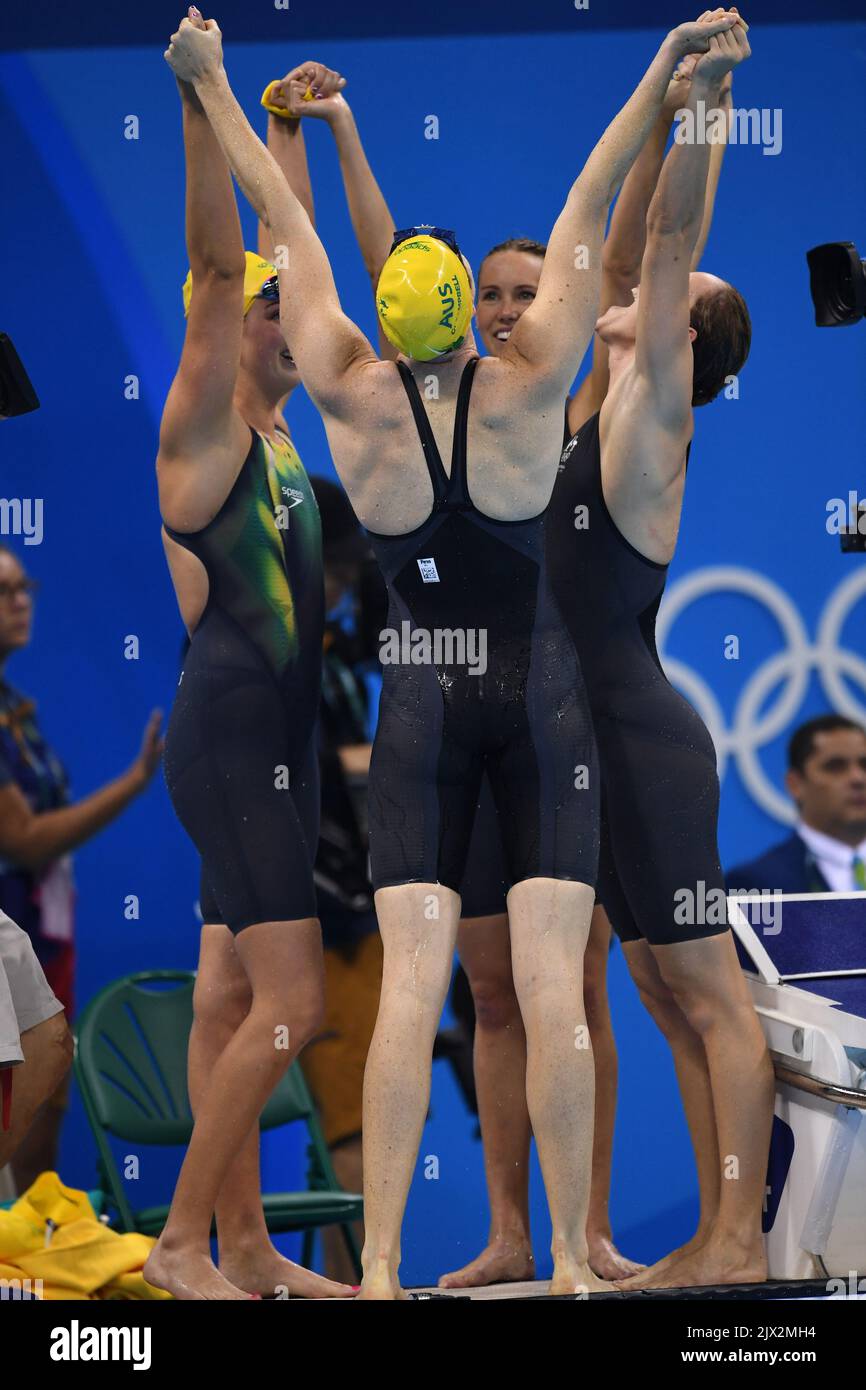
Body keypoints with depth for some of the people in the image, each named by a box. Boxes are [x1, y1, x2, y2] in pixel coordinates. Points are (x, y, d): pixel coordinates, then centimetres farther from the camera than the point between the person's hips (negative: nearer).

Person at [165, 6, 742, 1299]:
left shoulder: (350, 397, -9)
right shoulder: (527, 387, -11)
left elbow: (288, 225, -1)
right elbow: (587, 213, -8)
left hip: (421, 702, 1)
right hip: (542, 702, -1)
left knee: (409, 990, -5)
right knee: (552, 996, -5)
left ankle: (380, 1264, -11)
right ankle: (572, 1261, -4)